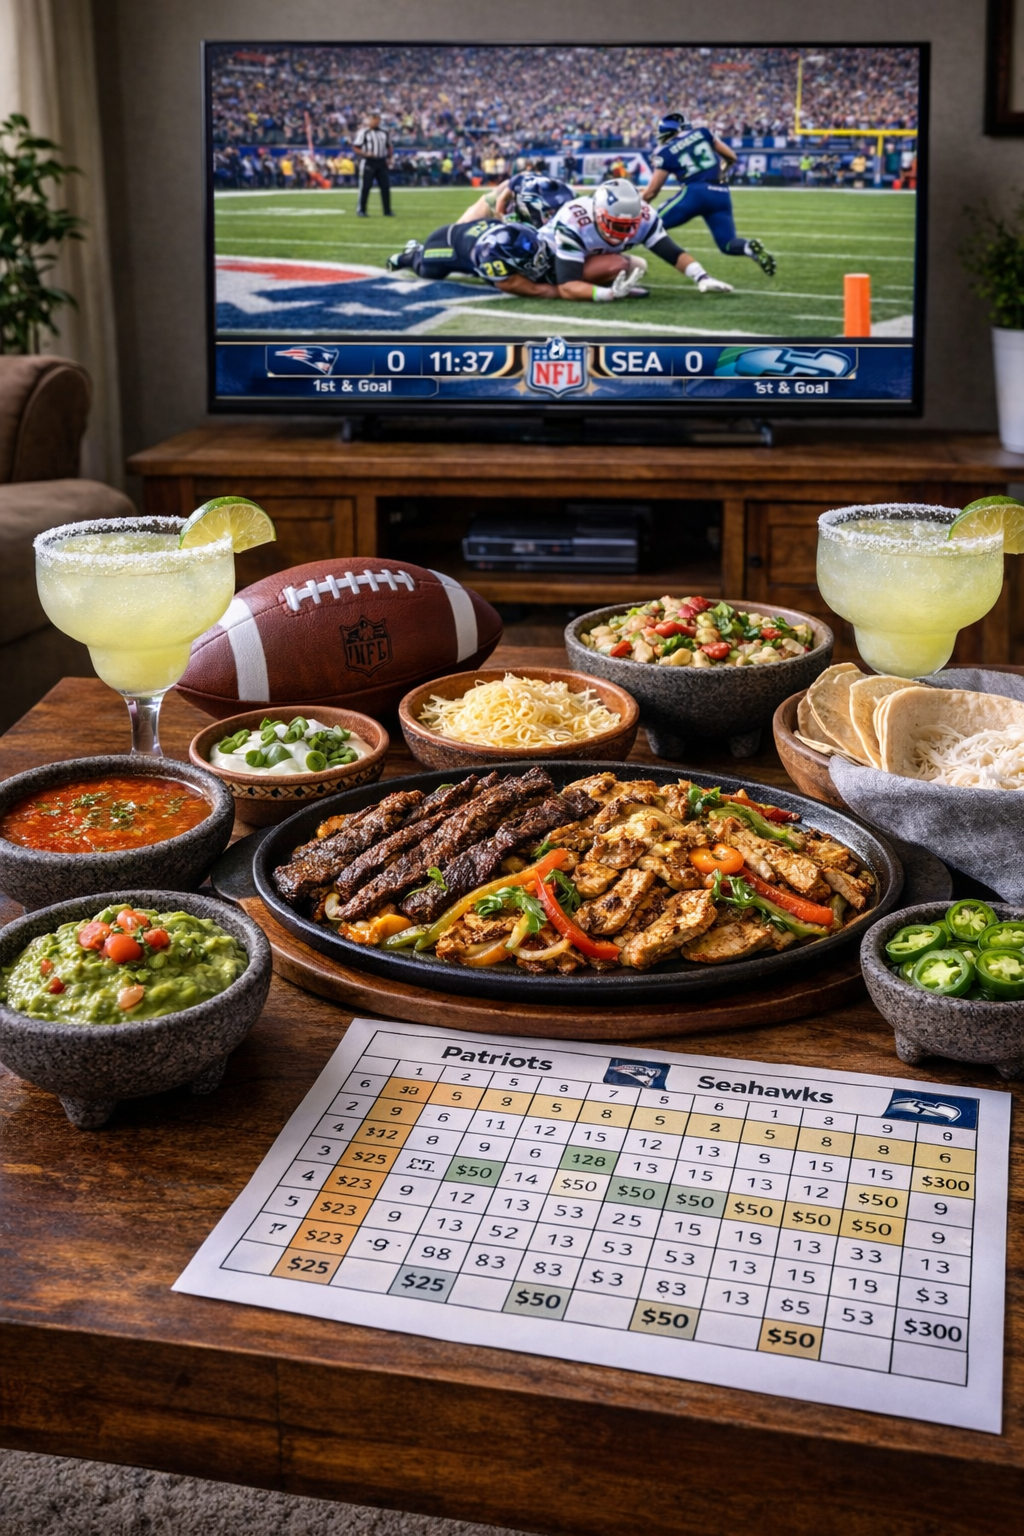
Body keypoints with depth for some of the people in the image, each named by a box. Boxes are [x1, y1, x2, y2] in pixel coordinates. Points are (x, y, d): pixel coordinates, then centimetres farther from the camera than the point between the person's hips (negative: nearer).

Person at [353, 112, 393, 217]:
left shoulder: (385, 132, 11)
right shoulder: (363, 132, -6)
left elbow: (388, 146, 22)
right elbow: (356, 147, -5)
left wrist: (389, 158, 8)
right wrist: (365, 154, -19)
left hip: (382, 162, 5)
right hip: (369, 162, -5)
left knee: (385, 186, 2)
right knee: (365, 186, -3)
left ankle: (387, 211, 10)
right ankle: (361, 210, 5)